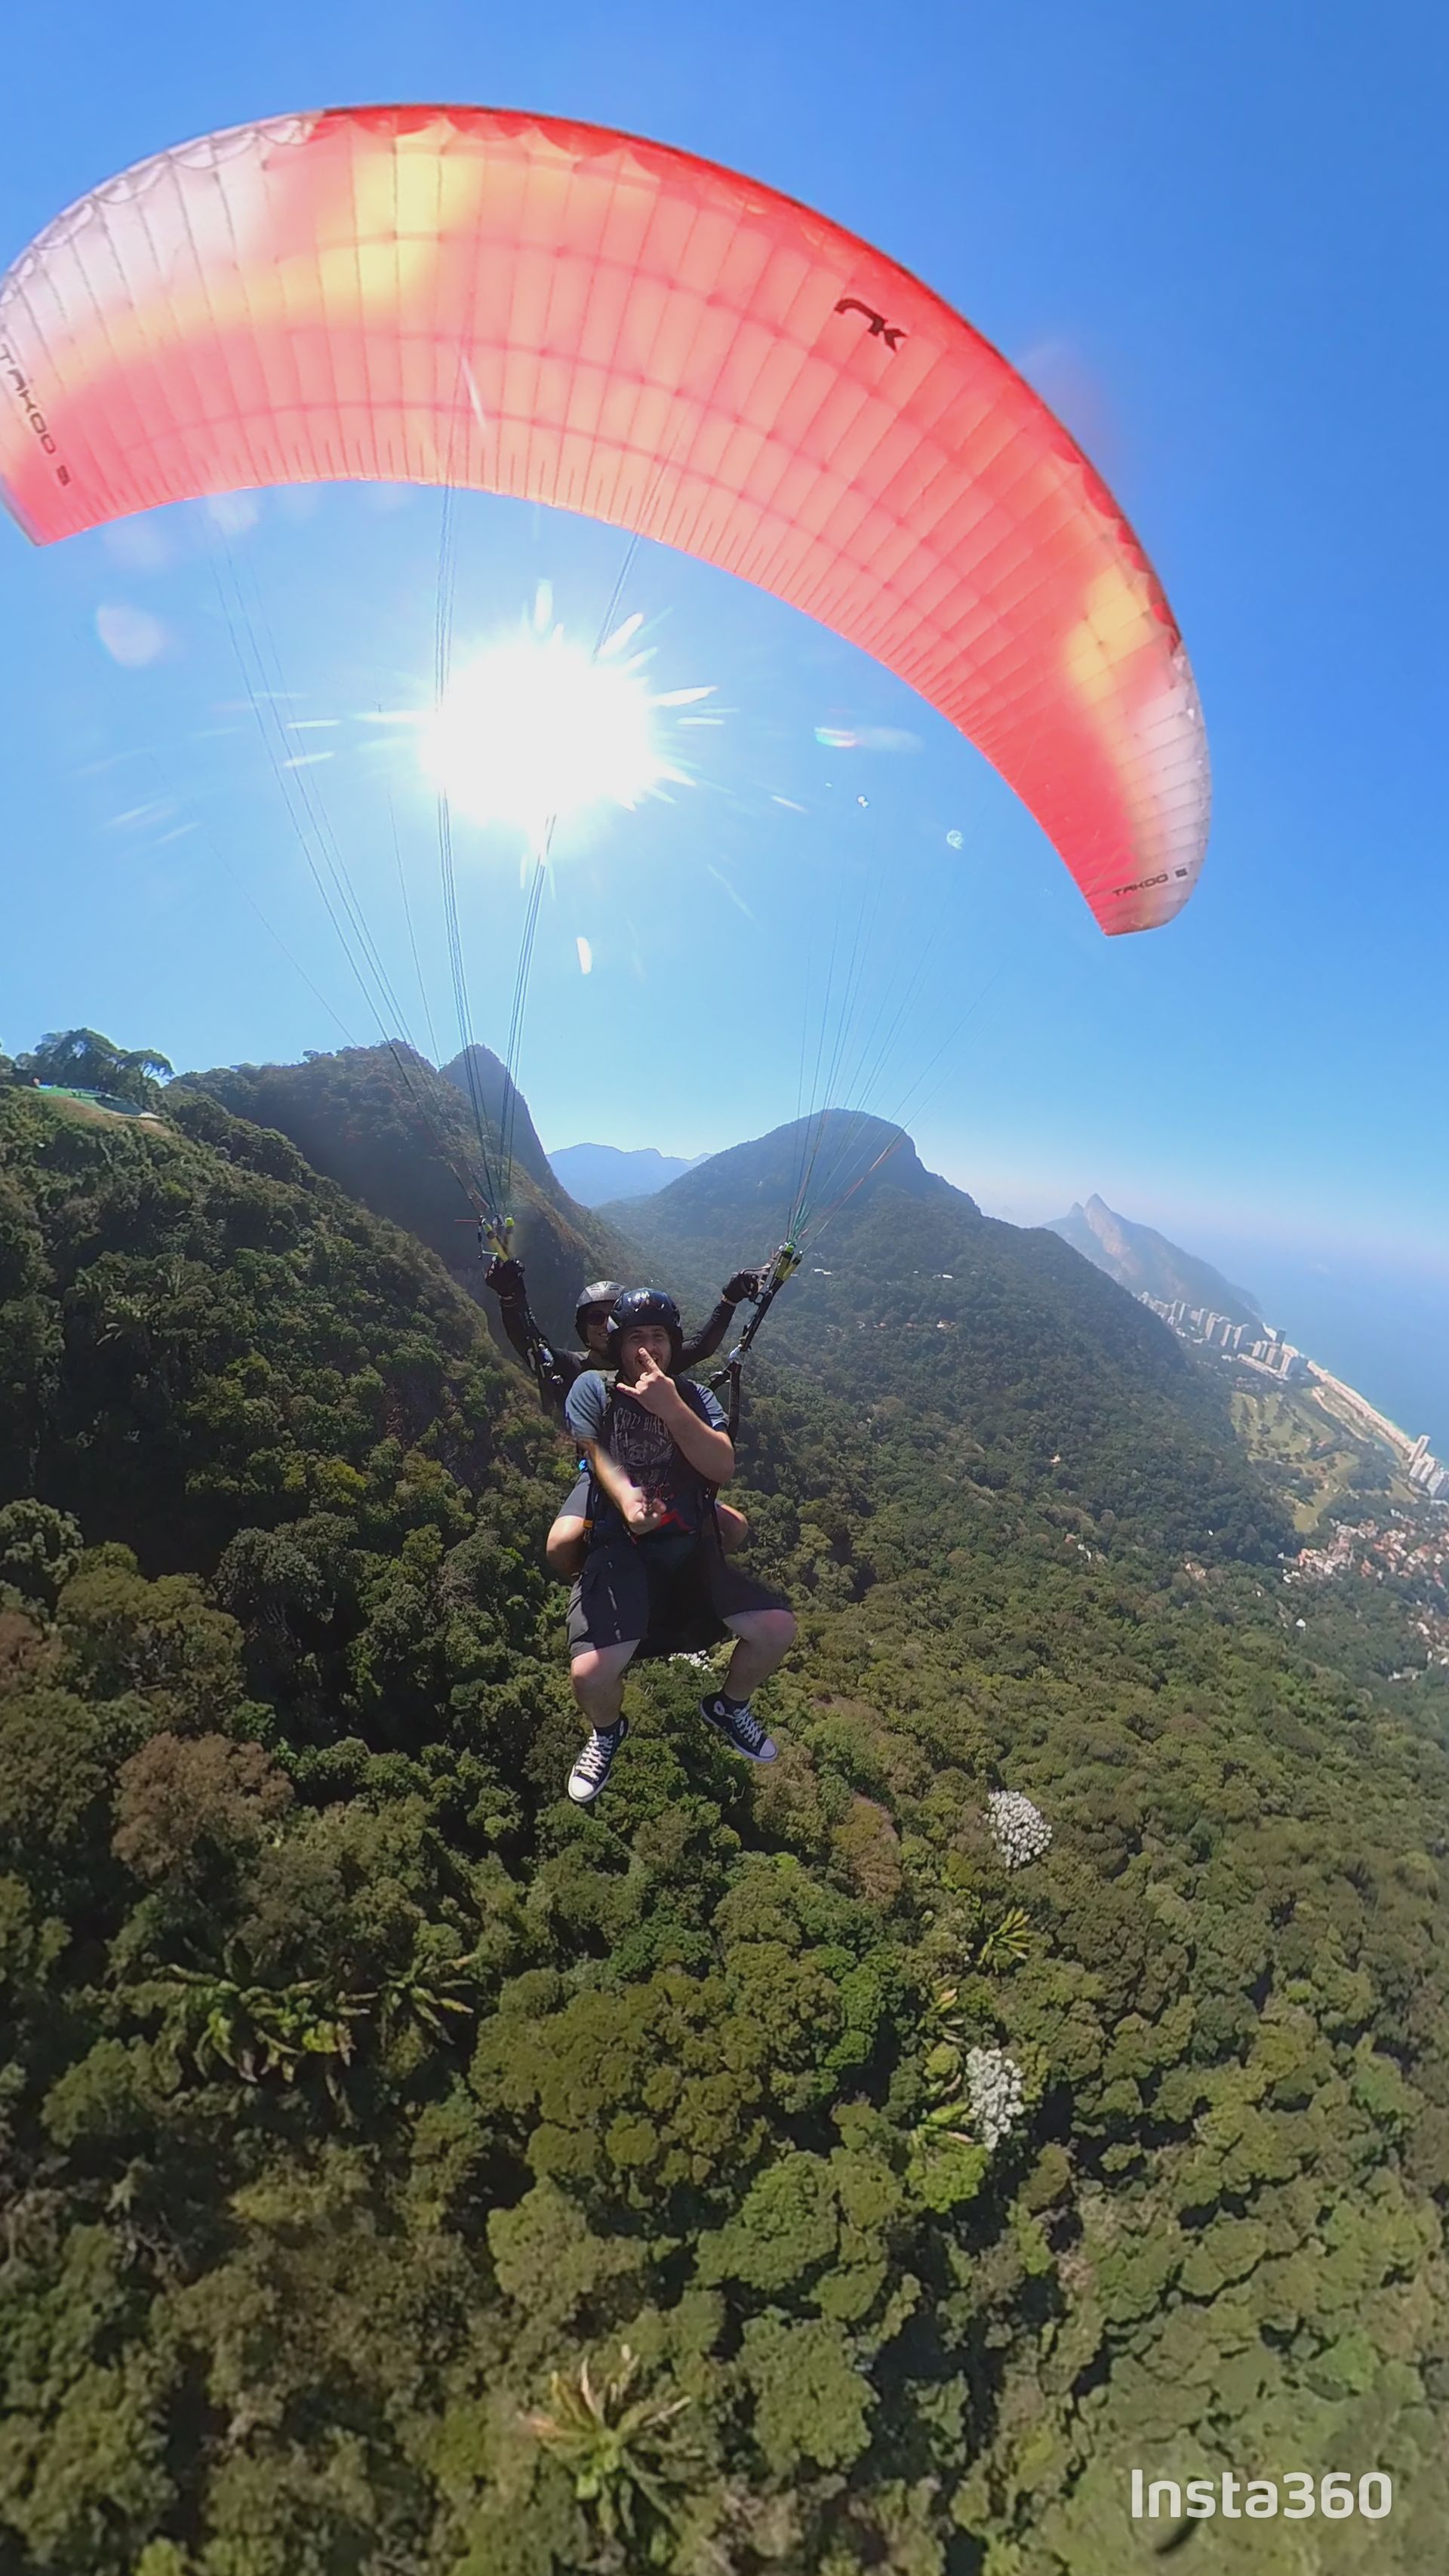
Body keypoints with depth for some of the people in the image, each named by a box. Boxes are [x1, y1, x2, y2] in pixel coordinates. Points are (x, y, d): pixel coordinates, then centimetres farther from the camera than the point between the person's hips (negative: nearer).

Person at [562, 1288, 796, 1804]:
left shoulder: (694, 1396, 8)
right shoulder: (593, 1388, 2)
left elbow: (723, 1468, -7)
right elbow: (599, 1453, -12)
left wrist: (671, 1409, -21)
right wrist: (627, 1499, -34)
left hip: (691, 1548, 3)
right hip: (620, 1548, -2)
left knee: (778, 1629, -13)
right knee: (590, 1674, -24)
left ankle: (727, 1707, 22)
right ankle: (607, 1731, 17)